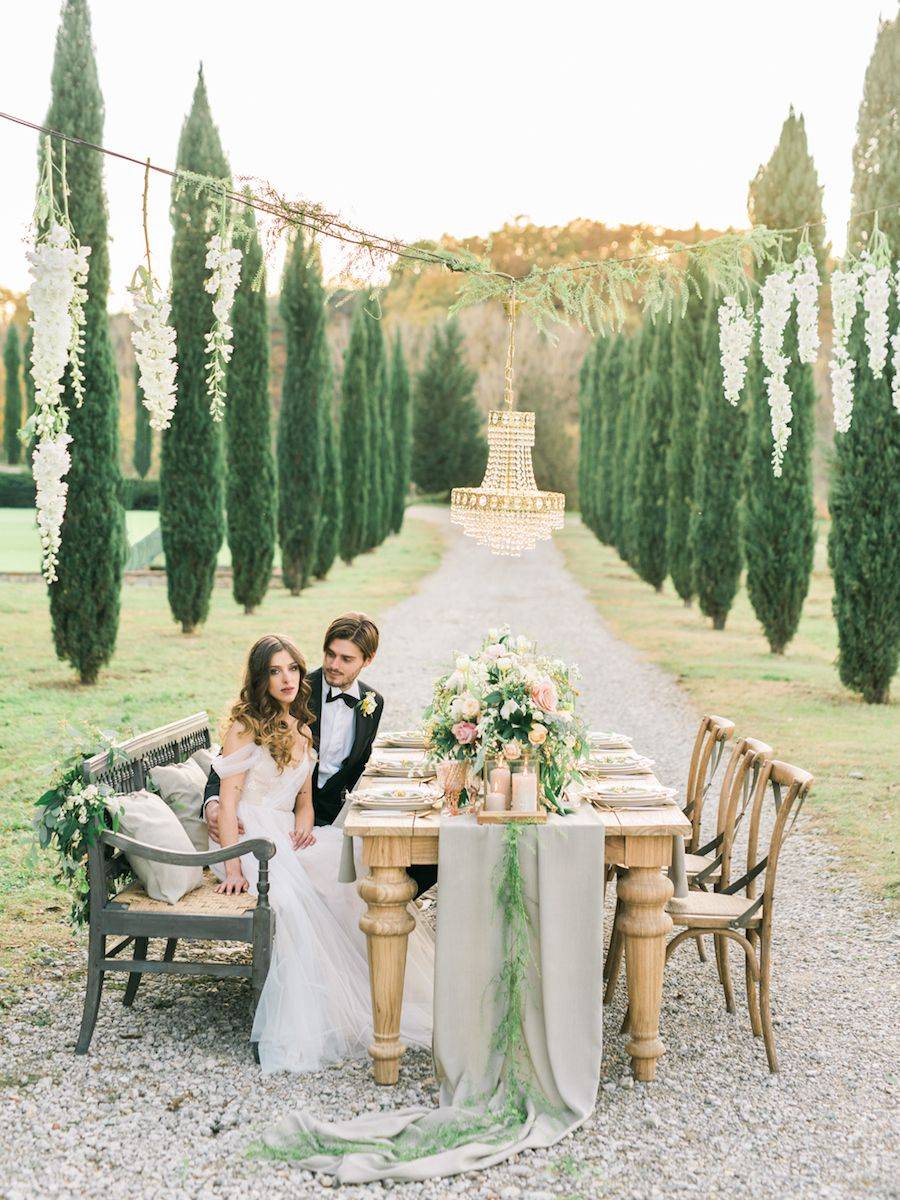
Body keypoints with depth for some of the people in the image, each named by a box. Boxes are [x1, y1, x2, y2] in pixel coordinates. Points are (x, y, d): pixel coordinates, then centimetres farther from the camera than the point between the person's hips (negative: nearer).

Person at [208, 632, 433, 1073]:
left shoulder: (301, 730, 18)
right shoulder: (245, 727, -4)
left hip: (288, 837, 6)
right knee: (294, 897, -36)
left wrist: (305, 823, -3)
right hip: (249, 838, -6)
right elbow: (227, 801, -10)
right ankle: (302, 1028, -31)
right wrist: (232, 867, -21)